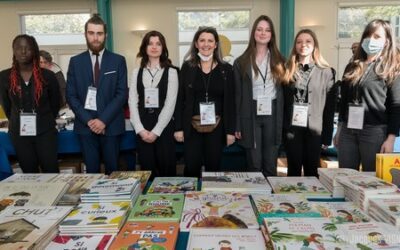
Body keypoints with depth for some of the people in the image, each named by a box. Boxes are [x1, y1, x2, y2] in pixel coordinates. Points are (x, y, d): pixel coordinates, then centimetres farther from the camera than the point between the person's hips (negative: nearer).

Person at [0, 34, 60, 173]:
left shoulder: (47, 75, -5)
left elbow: (55, 103, 6)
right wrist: (18, 121, 15)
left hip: (45, 131, -2)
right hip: (19, 133, 2)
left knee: (51, 171, 1)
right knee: (29, 172, 12)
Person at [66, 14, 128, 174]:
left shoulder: (118, 61, 2)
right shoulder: (75, 61, 6)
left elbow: (122, 94, -5)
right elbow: (71, 96, 3)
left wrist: (103, 119, -13)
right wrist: (88, 120, -9)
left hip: (111, 125, -1)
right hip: (85, 125, 1)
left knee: (112, 170, 7)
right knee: (91, 170, 8)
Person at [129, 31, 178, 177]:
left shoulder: (171, 72, 0)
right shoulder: (136, 73, 8)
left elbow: (170, 104, -7)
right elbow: (132, 102, 3)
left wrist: (155, 131, -12)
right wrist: (140, 129, -8)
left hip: (164, 127, -2)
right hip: (142, 129, 2)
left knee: (166, 169, 3)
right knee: (147, 170, 7)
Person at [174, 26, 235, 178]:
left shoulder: (226, 69, 3)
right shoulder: (187, 67, 2)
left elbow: (230, 101, 2)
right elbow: (180, 99, 2)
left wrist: (230, 130, -2)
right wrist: (178, 127, -3)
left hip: (216, 126, 1)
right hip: (192, 126, 0)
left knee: (213, 167, 9)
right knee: (191, 167, 1)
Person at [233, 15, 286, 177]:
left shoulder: (279, 61, 7)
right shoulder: (241, 62, 2)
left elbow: (284, 91, 5)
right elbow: (237, 95, 1)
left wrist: (284, 121, -1)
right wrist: (237, 125, -3)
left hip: (273, 115, 1)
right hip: (251, 115, -1)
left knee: (270, 165, 9)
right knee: (254, 165, 5)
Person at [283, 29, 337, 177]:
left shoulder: (326, 72, 1)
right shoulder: (288, 70, 4)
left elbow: (330, 107, 0)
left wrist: (327, 136, -4)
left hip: (314, 130, -1)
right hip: (292, 129, 1)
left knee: (312, 172, 9)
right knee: (294, 170, 10)